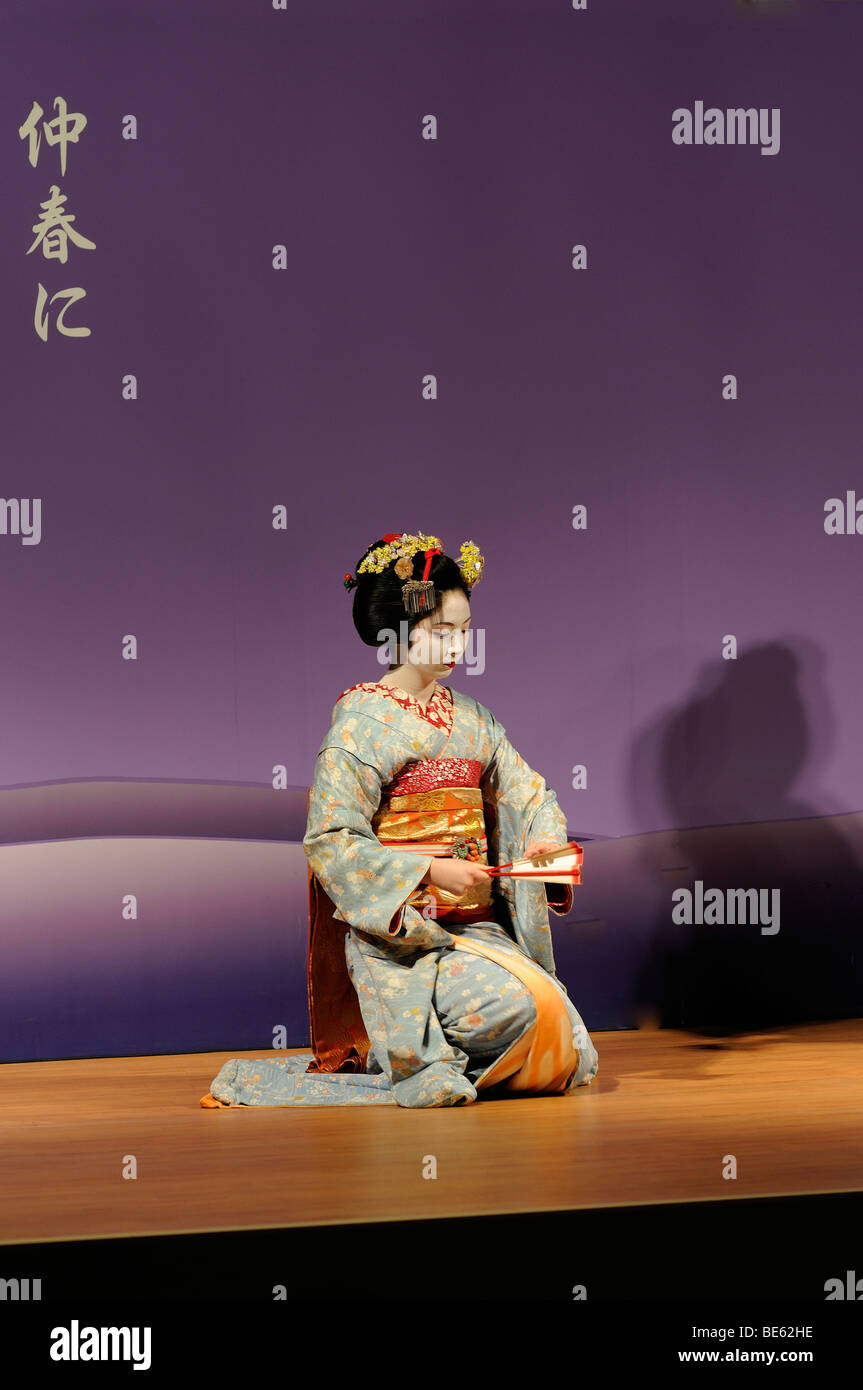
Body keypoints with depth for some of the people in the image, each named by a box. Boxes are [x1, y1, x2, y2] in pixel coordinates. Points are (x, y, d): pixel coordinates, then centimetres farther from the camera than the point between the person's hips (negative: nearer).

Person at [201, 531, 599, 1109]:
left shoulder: (472, 719, 13)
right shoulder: (363, 721, -6)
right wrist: (430, 871, -21)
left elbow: (531, 796, 15)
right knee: (516, 1003, -29)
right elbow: (330, 843, -12)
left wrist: (545, 844, -8)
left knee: (563, 1049, -7)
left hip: (479, 926, 7)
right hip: (398, 935, -6)